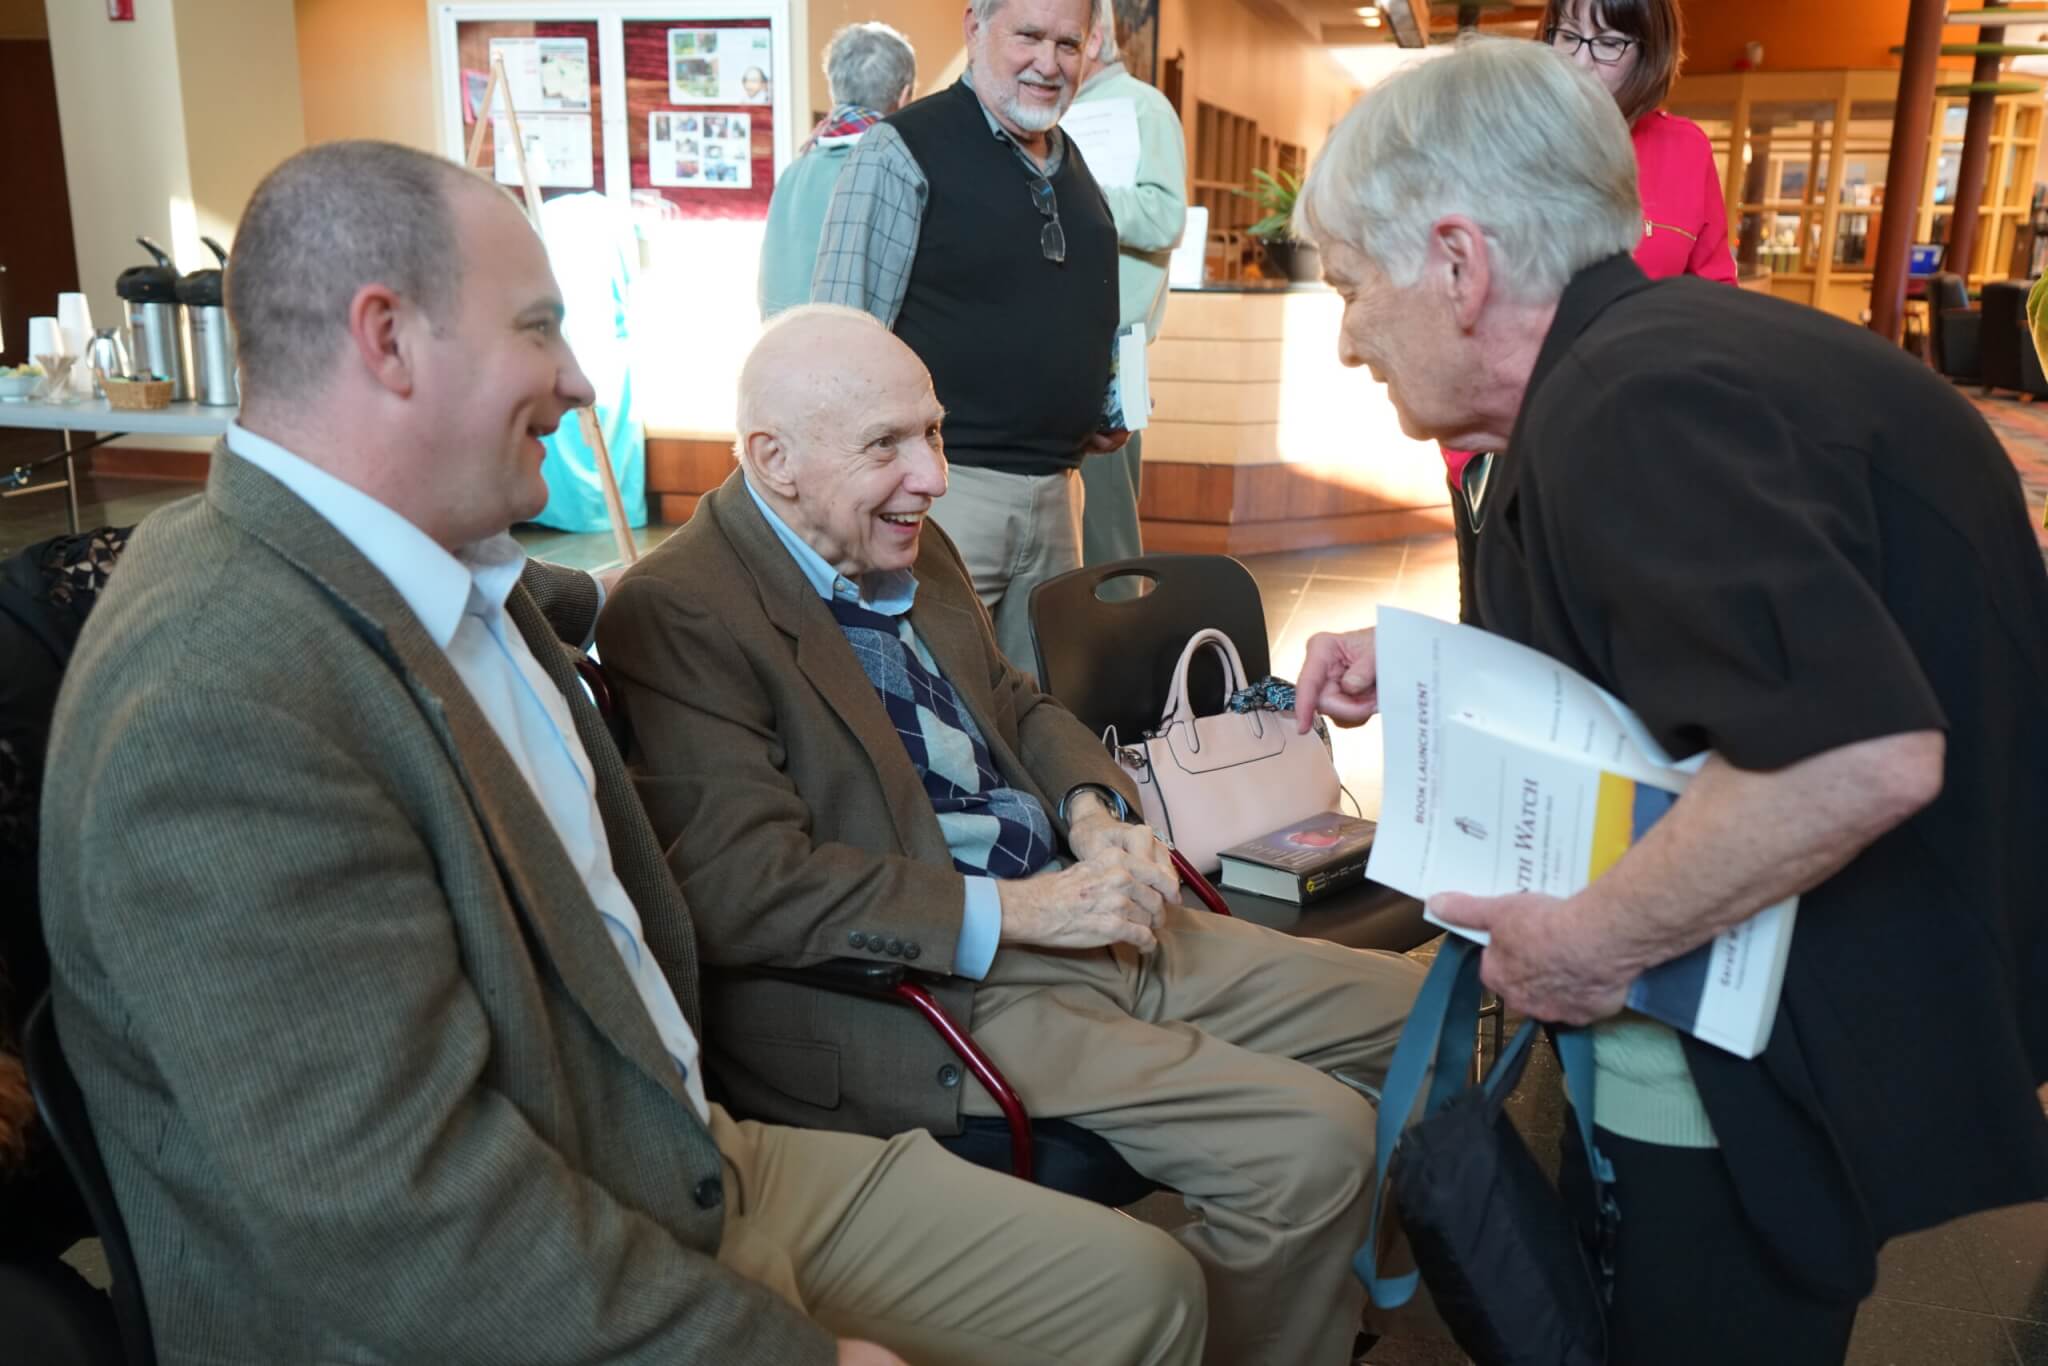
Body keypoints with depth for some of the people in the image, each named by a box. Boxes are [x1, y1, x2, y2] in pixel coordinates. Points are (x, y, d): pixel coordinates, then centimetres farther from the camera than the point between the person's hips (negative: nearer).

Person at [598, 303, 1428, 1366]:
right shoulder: (675, 614, -15)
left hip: (1096, 923, 9)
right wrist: (1019, 909, -22)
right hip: (931, 996, -9)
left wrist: (1093, 812, 1)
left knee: (1414, 1011, 9)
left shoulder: (912, 548, 12)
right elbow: (748, 886, -23)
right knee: (1313, 1145, -21)